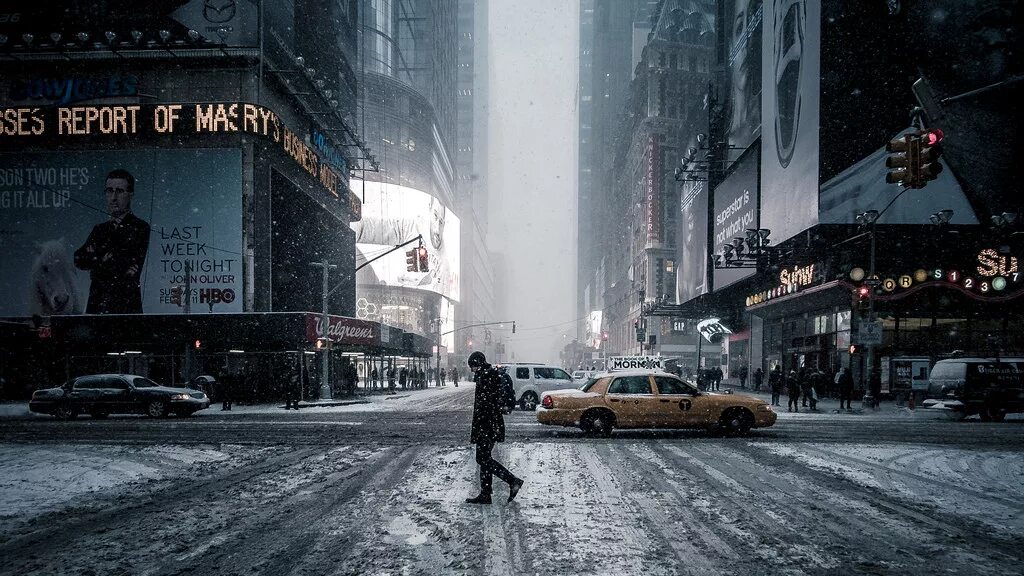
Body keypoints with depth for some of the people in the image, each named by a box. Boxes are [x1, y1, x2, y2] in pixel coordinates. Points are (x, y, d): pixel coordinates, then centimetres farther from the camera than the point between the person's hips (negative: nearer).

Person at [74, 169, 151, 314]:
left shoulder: (140, 227, 0)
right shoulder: (99, 229, 19)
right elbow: (78, 259, 6)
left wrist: (95, 259, 1)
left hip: (125, 307, -5)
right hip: (96, 306, 5)